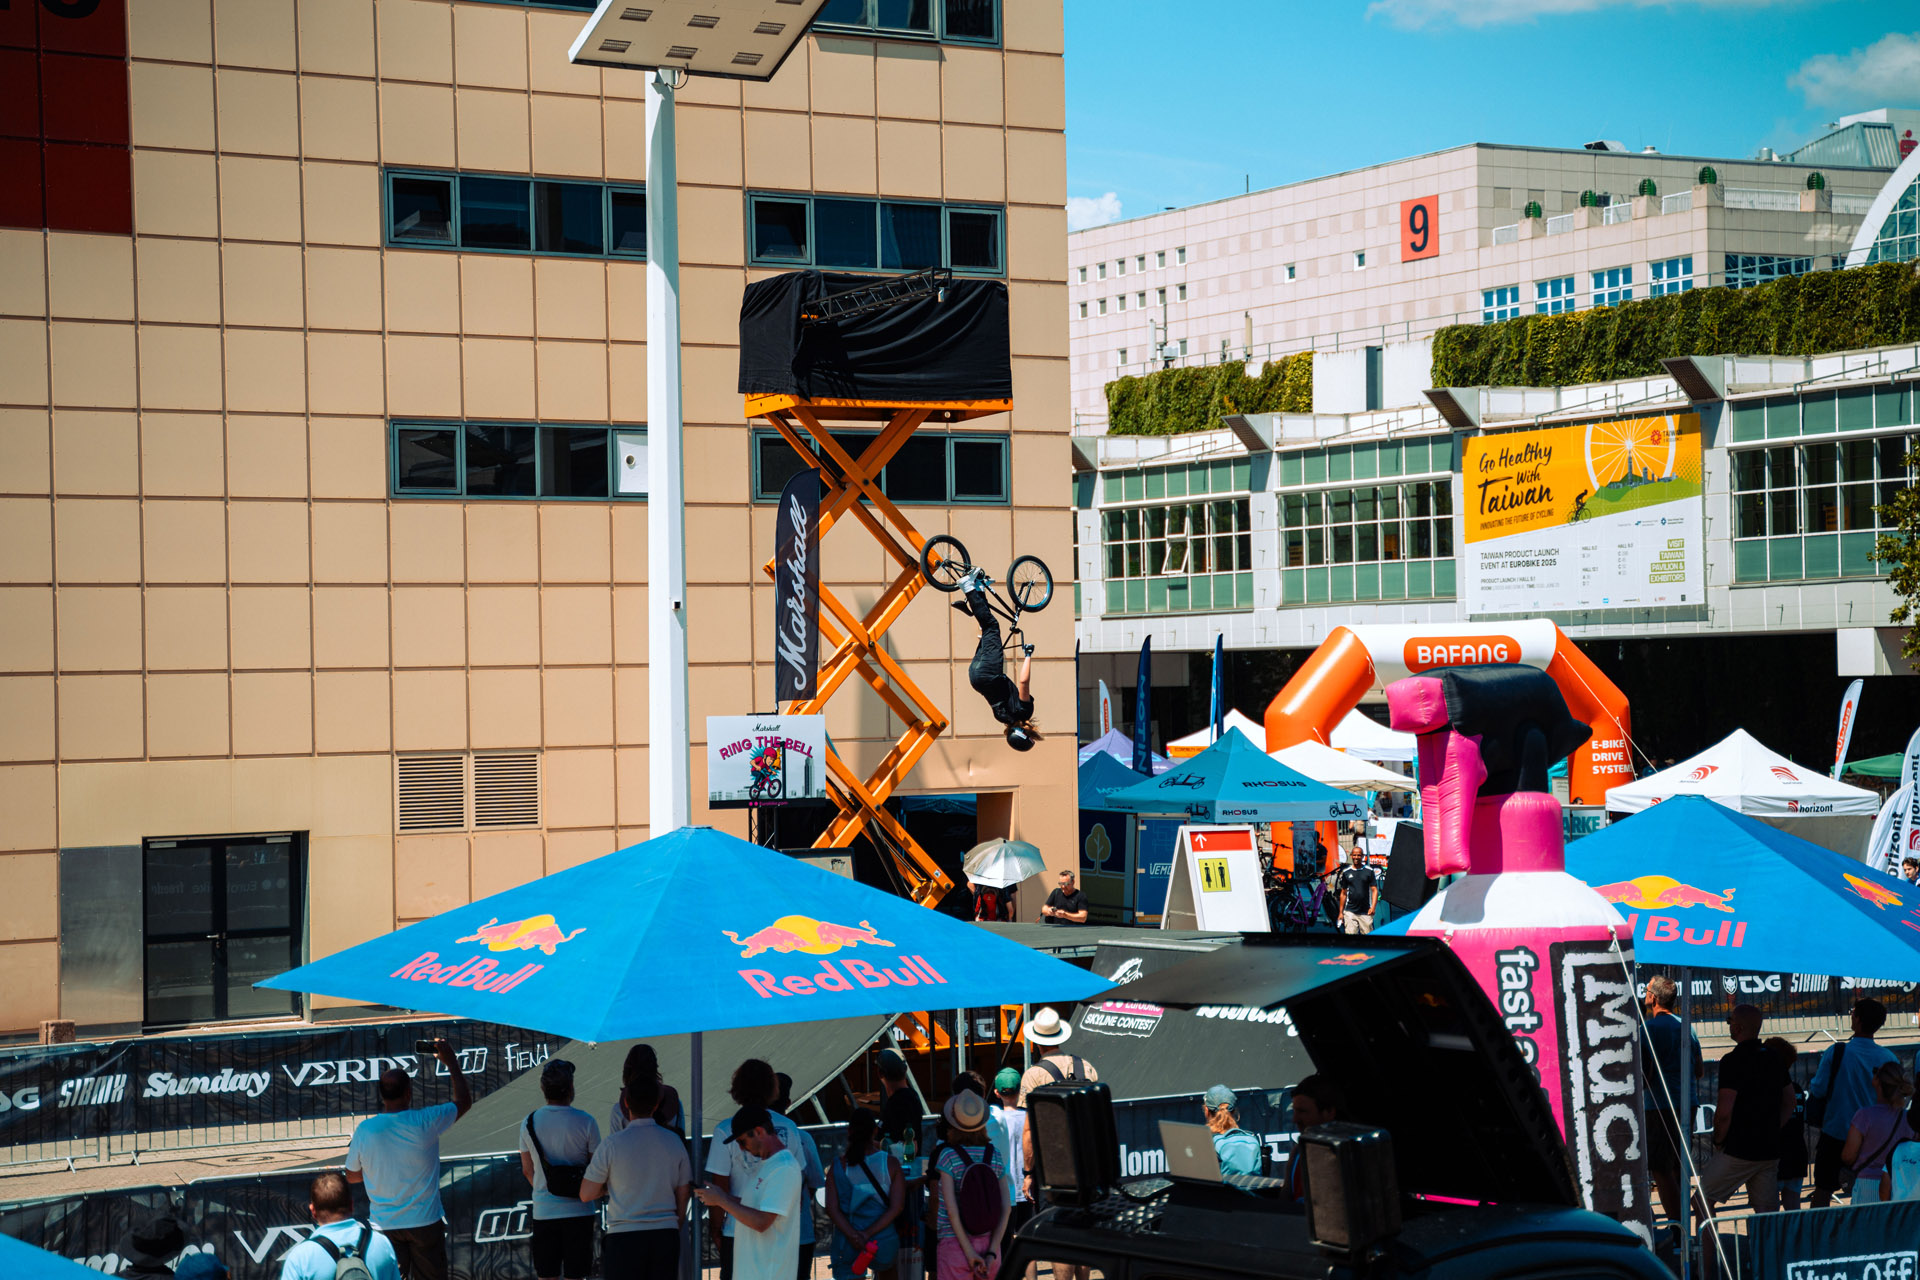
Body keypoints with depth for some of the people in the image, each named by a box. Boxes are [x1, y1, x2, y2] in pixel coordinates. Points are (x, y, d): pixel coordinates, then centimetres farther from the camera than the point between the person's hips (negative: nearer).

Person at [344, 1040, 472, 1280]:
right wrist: (452, 1064, 13)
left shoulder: (364, 1130, -9)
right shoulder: (425, 1122, -15)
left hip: (384, 1225, 2)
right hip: (424, 1222, -2)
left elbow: (352, 1176, 5)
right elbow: (464, 1101, 3)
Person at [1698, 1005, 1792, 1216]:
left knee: (1702, 1198, 8)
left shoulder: (1733, 1061, -15)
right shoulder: (1774, 1059, 9)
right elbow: (1790, 1103, 19)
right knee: (1767, 1212, 8)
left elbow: (1724, 1112, -20)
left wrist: (1718, 1141, -4)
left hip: (1739, 1151, -7)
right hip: (1771, 1151, 7)